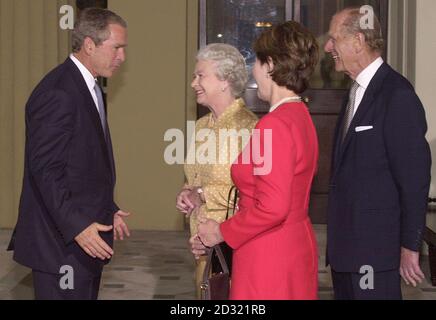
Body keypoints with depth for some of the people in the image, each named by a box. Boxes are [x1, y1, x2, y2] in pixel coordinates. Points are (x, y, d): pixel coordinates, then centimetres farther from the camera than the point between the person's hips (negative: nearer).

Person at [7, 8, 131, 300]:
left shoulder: (89, 89, 15)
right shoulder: (57, 93, -17)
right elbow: (45, 169, -21)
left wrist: (108, 210, 18)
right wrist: (77, 226, -24)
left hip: (85, 236, 10)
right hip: (62, 242, -10)